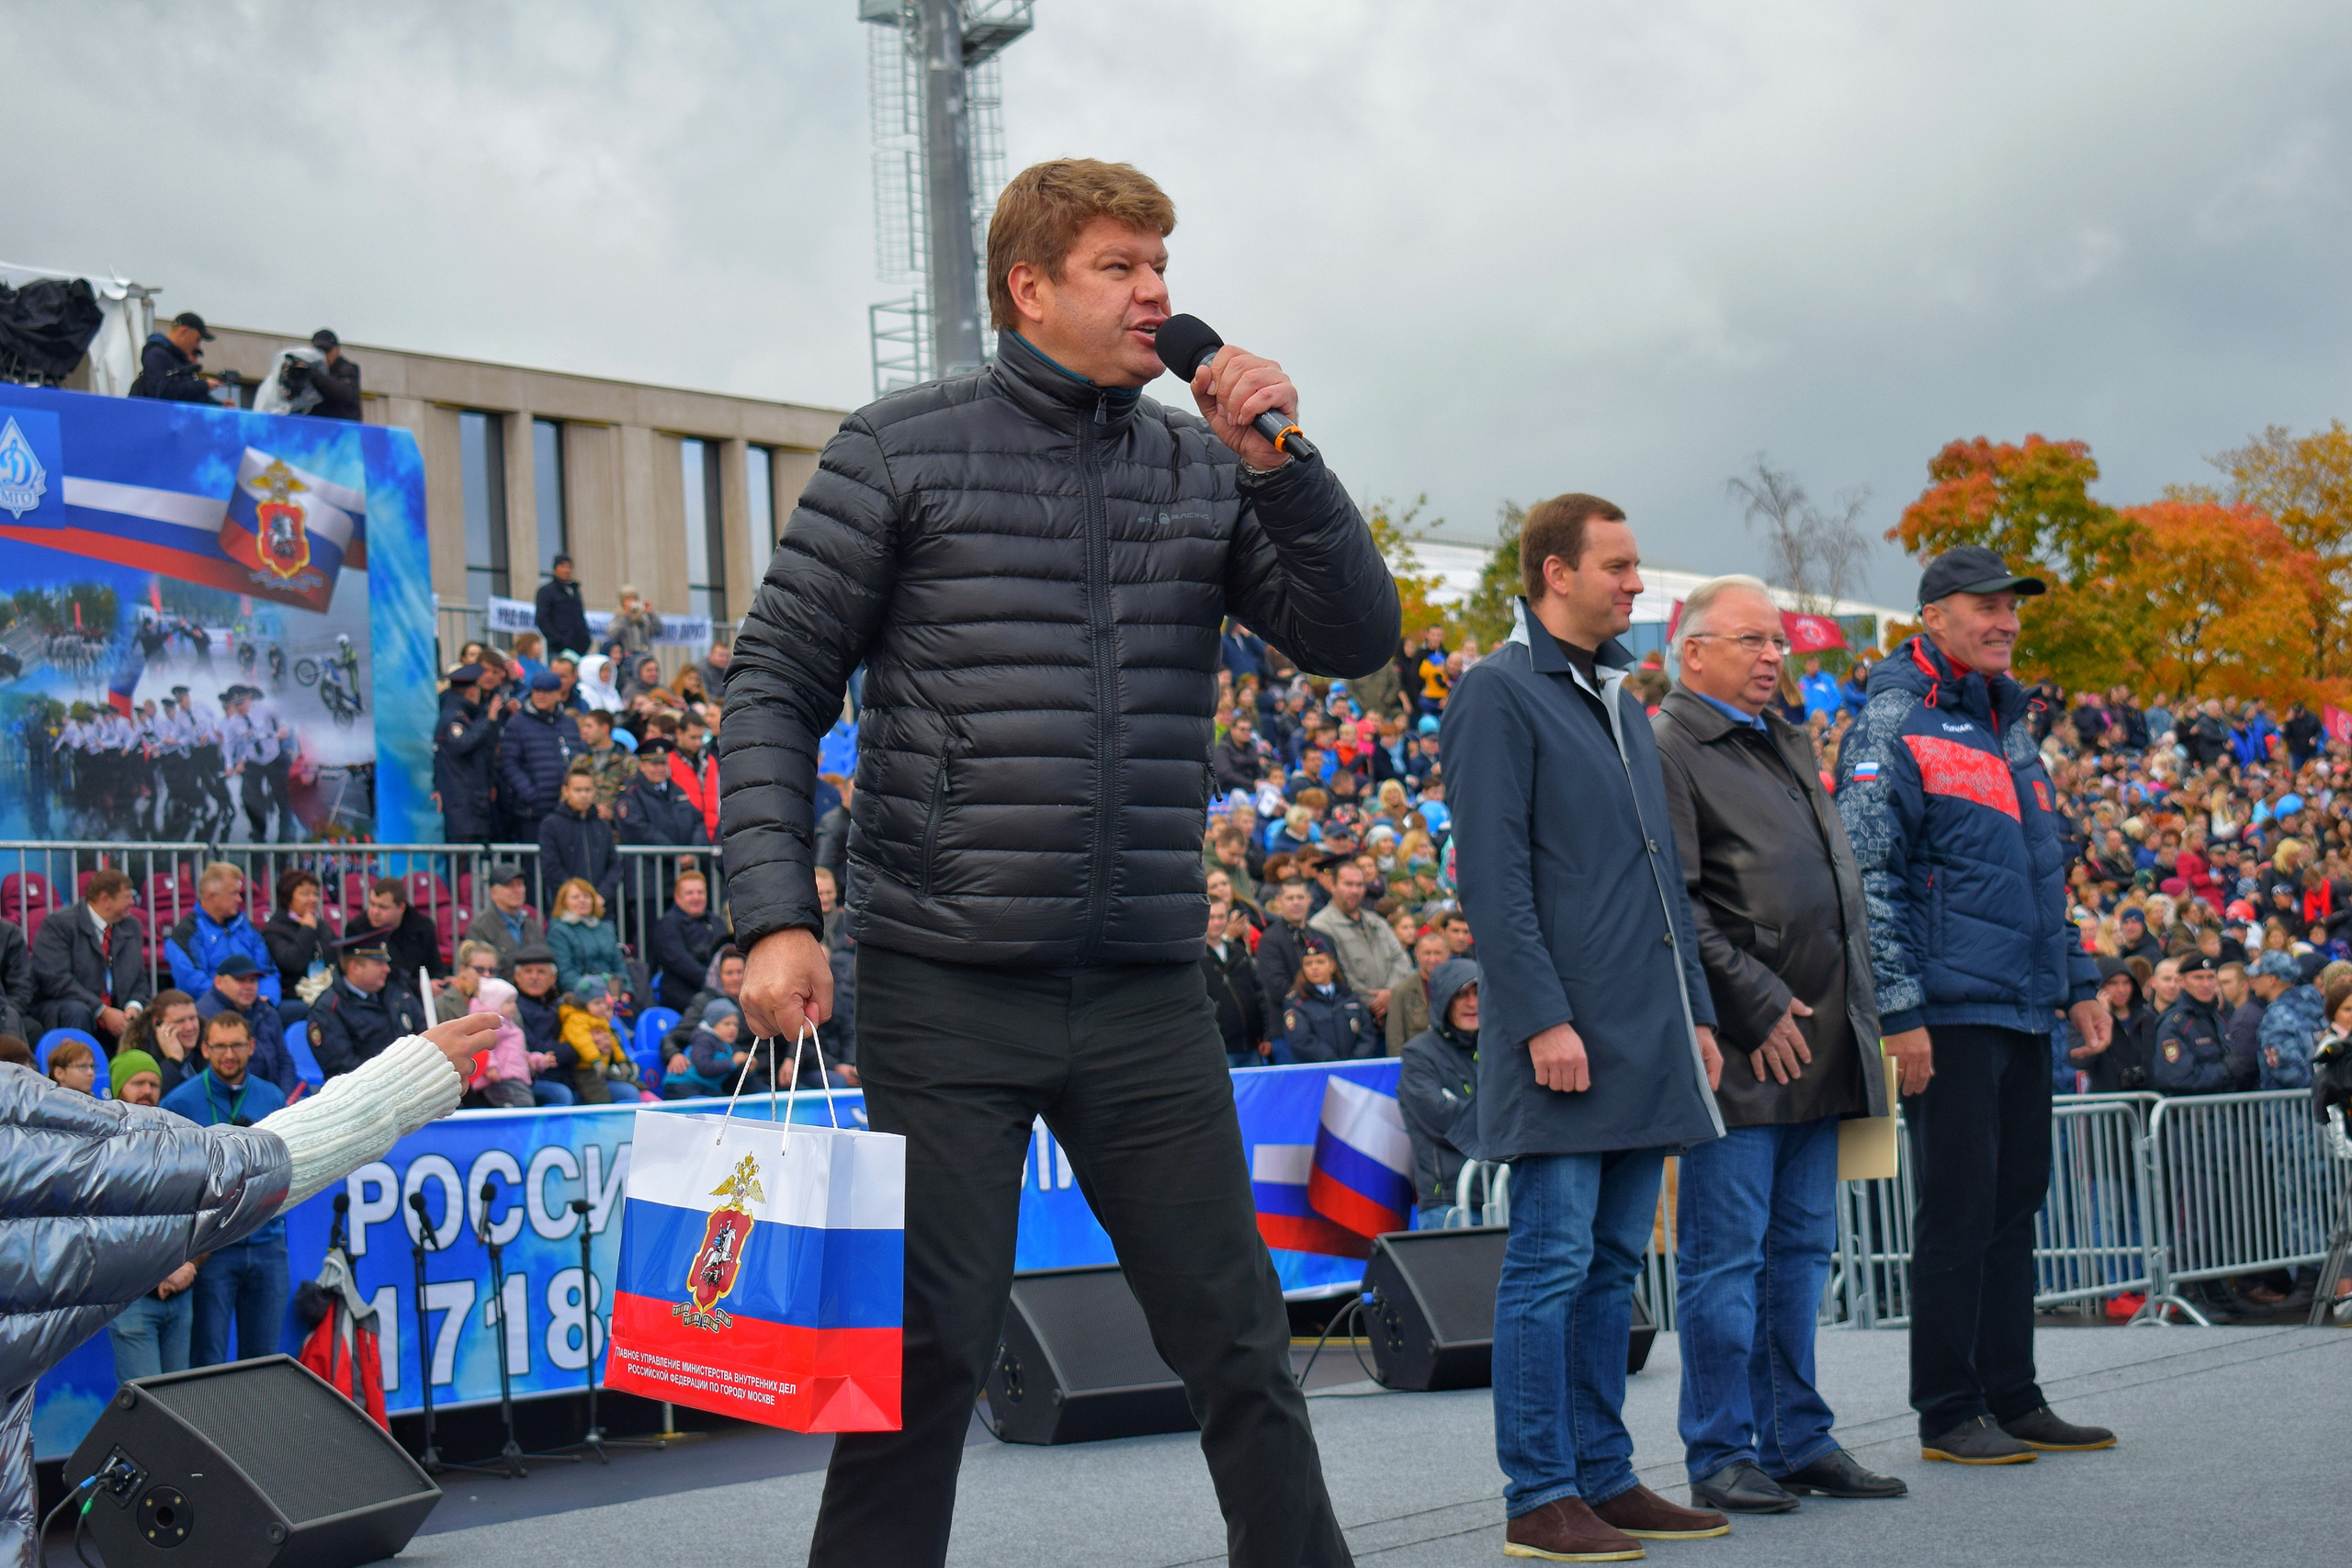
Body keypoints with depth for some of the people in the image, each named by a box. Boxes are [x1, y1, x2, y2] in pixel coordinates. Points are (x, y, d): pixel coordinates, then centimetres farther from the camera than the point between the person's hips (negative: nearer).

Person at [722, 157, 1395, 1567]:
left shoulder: (1205, 464, 11)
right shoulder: (903, 450, 0)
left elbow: (1356, 639, 7)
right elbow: (777, 687, 0)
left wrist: (1278, 464, -7)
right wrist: (777, 915, -11)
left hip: (1148, 993, 4)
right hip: (948, 987, -3)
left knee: (1239, 1339, 8)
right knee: (928, 1350, 0)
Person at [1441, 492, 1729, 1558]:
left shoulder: (1621, 700, 19)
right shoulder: (1500, 693, -6)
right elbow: (1492, 874, -13)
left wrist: (1695, 1011, 17)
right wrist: (1543, 1018, -18)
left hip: (1643, 1035, 8)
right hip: (1562, 1035, -8)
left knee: (1614, 1263, 10)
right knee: (1553, 1261, -5)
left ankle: (1604, 1478, 16)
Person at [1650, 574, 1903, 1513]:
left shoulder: (1788, 745, 21)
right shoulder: (1668, 750, -7)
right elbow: (1675, 907, -15)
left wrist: (1854, 1009, 14)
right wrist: (1758, 1010, -16)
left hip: (1818, 1043, 8)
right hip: (1741, 1049, -8)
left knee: (1801, 1251, 12)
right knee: (1725, 1257, -3)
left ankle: (1798, 1441, 19)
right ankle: (1721, 1455, 2)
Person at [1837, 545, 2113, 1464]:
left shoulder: (2010, 725, 18)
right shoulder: (1892, 725, -8)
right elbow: (1866, 878, -13)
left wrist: (2077, 981, 20)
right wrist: (1899, 1011, -18)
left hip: (2023, 1009, 8)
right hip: (1950, 1010, -8)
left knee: (2015, 1201, 11)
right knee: (1958, 1209, -5)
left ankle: (2012, 1398, 18)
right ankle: (1948, 1412, 3)